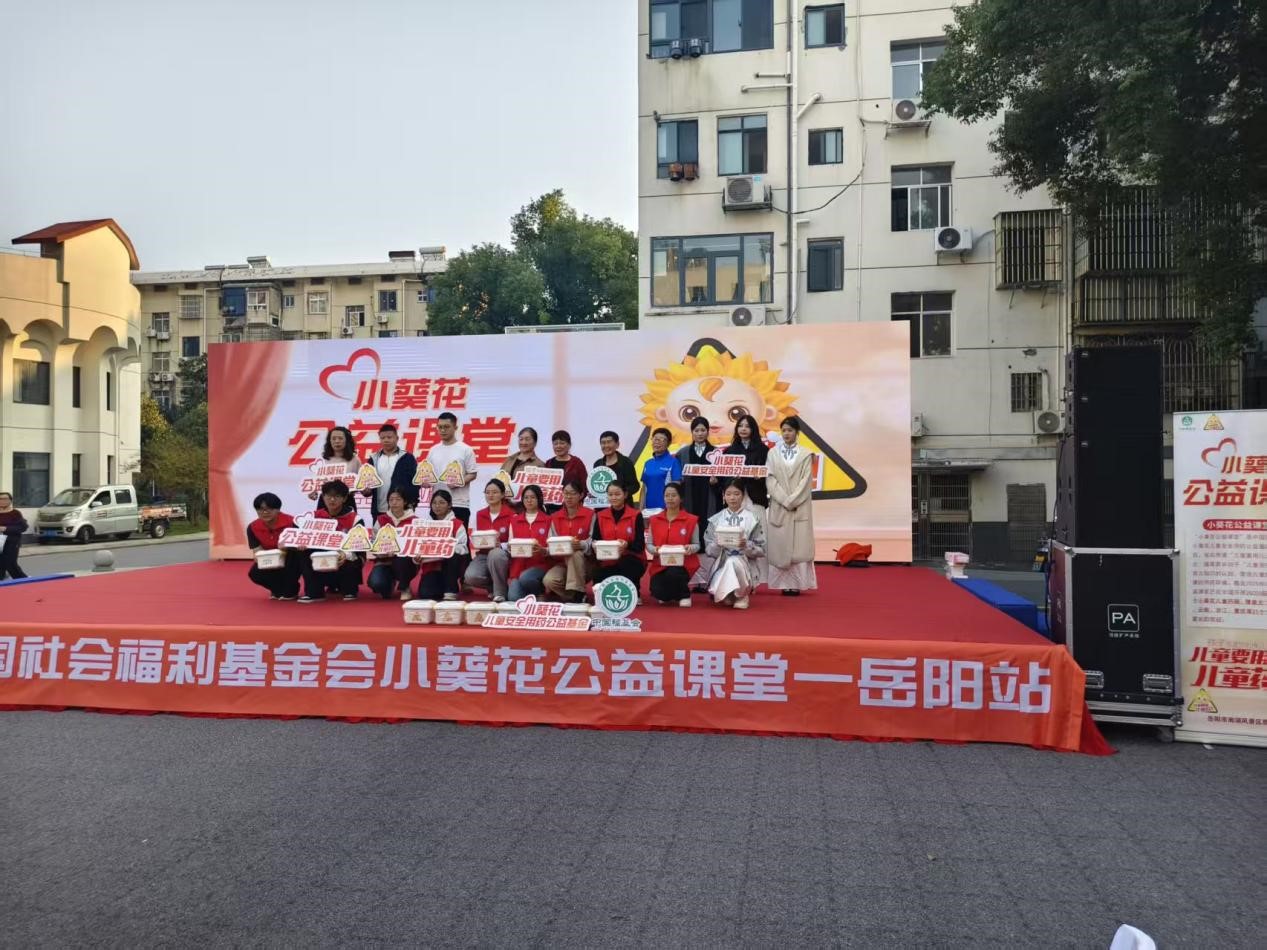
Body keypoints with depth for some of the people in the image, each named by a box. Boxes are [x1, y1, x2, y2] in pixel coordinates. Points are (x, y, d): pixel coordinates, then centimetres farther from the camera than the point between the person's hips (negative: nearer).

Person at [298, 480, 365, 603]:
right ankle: (314, 592, -10)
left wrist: (346, 555, -36)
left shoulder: (354, 519, -10)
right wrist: (313, 554, -25)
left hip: (346, 561, -3)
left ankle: (349, 590, 1)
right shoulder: (316, 516, 1)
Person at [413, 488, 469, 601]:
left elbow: (462, 548, -14)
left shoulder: (457, 524, -2)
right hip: (431, 566, 1)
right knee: (425, 594, -26)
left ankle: (450, 592, -20)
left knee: (452, 555, -36)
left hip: (451, 566, -1)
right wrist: (416, 558, -18)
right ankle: (443, 587, 7)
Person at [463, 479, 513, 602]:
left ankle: (500, 592, -20)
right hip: (483, 555, 3)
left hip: (502, 554, -3)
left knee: (495, 554, -40)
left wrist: (500, 545, -28)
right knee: (470, 577, -28)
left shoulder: (511, 514, -5)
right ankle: (494, 585, 5)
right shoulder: (479, 515, 9)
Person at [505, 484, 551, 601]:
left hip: (539, 565, -1)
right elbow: (509, 545, 12)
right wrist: (509, 548, -11)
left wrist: (542, 550, -21)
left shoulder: (548, 520, 5)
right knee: (514, 598, -26)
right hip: (518, 566, 1)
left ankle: (539, 594, -3)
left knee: (525, 578, -34)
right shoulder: (514, 520, 15)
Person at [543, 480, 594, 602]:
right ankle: (576, 597, -5)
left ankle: (577, 595, -25)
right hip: (562, 562, 3)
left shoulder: (590, 515, -5)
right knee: (548, 580, -28)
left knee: (575, 554, -37)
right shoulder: (555, 517, 6)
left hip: (583, 562, -3)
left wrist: (580, 544, -34)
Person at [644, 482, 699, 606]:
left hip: (683, 564, -2)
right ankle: (667, 595, 20)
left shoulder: (691, 520, -2)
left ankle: (684, 595, -2)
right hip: (660, 564, 2)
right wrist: (655, 550, -15)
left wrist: (691, 548, -20)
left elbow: (697, 544, 3)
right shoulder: (654, 520, 6)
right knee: (657, 592, -21)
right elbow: (649, 544, 8)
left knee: (673, 573, -37)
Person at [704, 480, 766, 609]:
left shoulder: (752, 519, 0)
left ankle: (742, 595, -6)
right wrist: (717, 545, -19)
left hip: (744, 564, -1)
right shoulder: (716, 519, 5)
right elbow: (708, 550, 3)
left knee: (734, 562, -35)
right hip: (722, 565, 1)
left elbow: (761, 549, -1)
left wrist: (746, 546, -21)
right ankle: (728, 594, 8)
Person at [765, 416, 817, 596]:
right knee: (779, 544, 0)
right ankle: (784, 583, 5)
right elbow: (770, 479, 0)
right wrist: (784, 500, -11)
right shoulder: (773, 453, 6)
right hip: (778, 506, 1)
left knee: (798, 545, -3)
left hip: (800, 507, -1)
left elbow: (806, 480, -3)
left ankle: (797, 584, 0)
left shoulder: (805, 454, 3)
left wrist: (792, 500, -13)